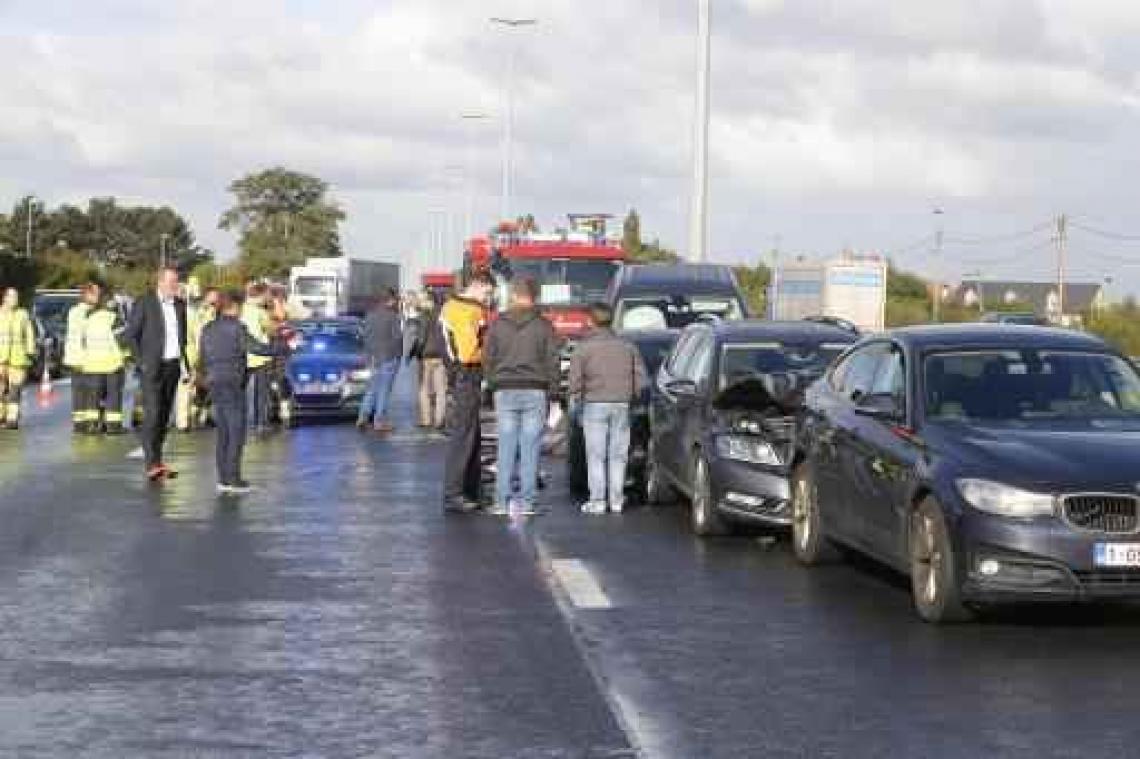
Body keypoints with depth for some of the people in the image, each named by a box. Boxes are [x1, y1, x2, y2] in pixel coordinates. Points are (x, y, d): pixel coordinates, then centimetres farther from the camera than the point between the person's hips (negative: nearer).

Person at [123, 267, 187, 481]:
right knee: (152, 413, -12)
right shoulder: (144, 303, -6)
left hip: (173, 366, 6)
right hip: (152, 367, -6)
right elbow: (130, 335, -5)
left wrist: (183, 359, 11)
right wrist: (141, 362, -10)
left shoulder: (180, 305, 12)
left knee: (164, 414, 8)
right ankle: (152, 464, -17)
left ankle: (156, 458, 15)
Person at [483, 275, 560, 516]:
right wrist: (551, 392, 6)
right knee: (530, 448, 1)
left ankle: (502, 501, 3)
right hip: (535, 391, -1)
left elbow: (488, 359, 5)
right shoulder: (543, 325, -1)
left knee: (506, 448, 4)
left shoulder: (497, 324, 3)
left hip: (505, 391, 1)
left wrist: (493, 387, 12)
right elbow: (552, 361, 0)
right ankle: (525, 501, 0)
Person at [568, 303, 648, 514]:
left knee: (596, 456, 2)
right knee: (618, 455, 9)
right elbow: (641, 380, 4)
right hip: (621, 405, 3)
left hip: (595, 404, -3)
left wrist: (575, 402, 4)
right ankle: (616, 500, 10)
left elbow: (575, 382, -9)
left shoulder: (584, 348, -4)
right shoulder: (627, 347, 7)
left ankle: (597, 501, 0)